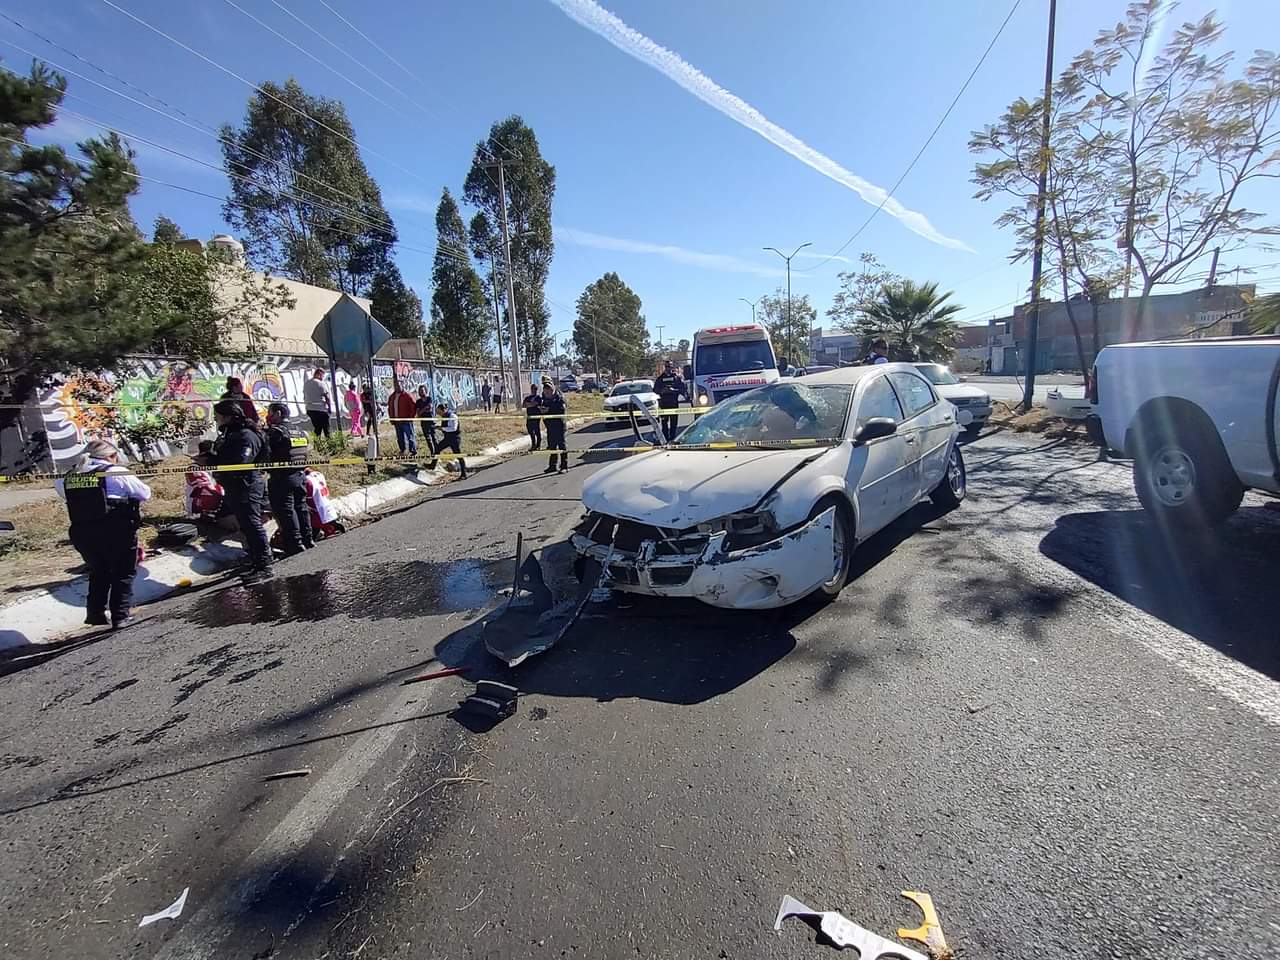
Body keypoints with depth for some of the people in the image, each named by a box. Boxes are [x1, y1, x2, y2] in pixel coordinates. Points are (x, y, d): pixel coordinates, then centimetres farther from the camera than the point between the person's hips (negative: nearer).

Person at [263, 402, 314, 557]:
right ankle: (307, 540, 20)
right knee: (301, 508, 14)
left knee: (286, 511, -2)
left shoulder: (275, 432, -11)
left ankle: (295, 544, -2)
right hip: (300, 476, 8)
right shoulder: (300, 432, 12)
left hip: (281, 478, -8)